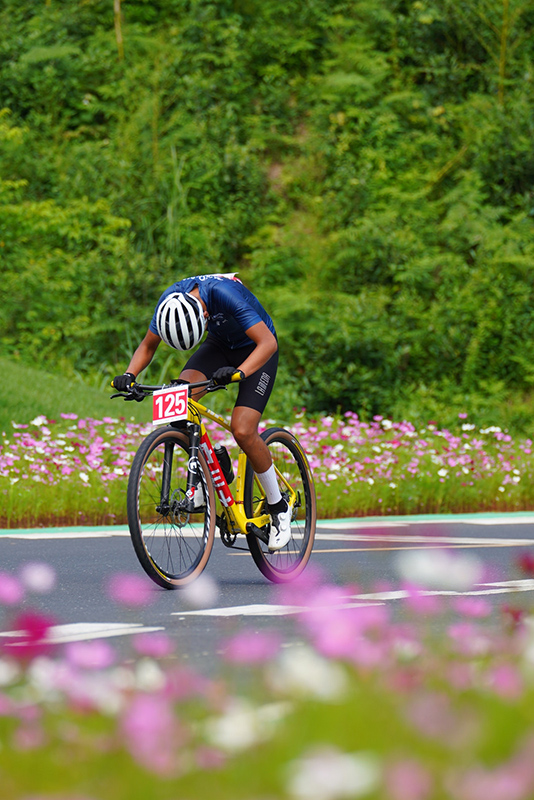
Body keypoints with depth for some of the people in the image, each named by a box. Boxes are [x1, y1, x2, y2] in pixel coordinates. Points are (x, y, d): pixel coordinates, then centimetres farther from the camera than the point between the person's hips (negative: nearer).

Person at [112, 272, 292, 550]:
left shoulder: (225, 294, -38)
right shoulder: (171, 300, -21)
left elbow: (268, 342, -39)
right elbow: (148, 345, -6)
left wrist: (239, 373, -55)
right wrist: (129, 375, -24)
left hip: (255, 350, -5)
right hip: (219, 345, 5)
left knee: (243, 432, -20)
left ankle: (278, 507, -1)